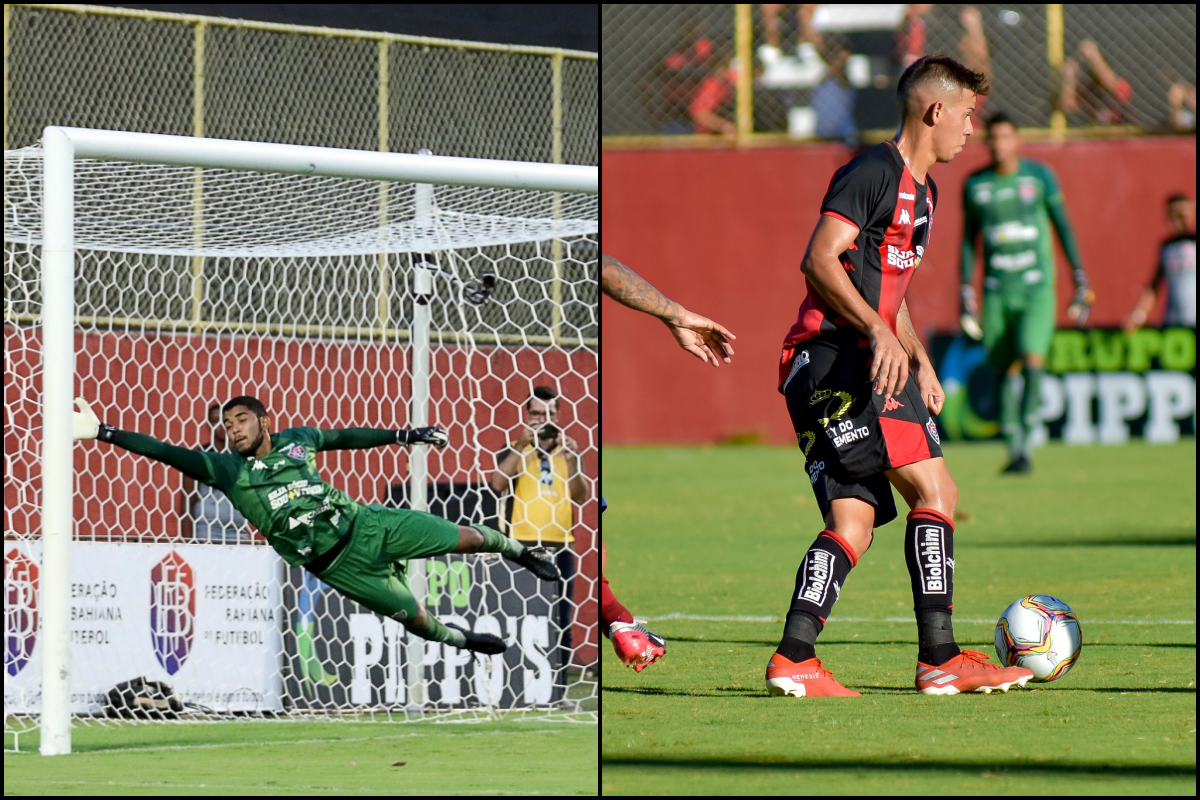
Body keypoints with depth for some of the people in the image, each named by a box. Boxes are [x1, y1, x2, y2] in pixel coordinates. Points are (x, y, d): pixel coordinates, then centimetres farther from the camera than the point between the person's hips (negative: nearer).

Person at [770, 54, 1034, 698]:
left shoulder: (923, 191, 24)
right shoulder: (874, 173, -8)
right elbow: (819, 261, -18)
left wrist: (921, 363, 26)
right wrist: (880, 332, -28)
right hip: (833, 358, -10)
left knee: (854, 524, 2)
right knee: (934, 489, -14)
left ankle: (793, 661, -5)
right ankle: (939, 659, -17)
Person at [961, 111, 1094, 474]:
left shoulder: (1039, 176, 2)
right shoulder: (975, 185, 7)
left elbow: (1063, 226, 6)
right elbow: (968, 239, 15)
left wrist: (1080, 280, 3)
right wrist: (966, 292, 11)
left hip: (1037, 285, -2)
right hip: (996, 290, 2)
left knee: (1032, 359, -18)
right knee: (1006, 370, 2)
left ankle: (1027, 440, -11)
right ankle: (1014, 449, 11)